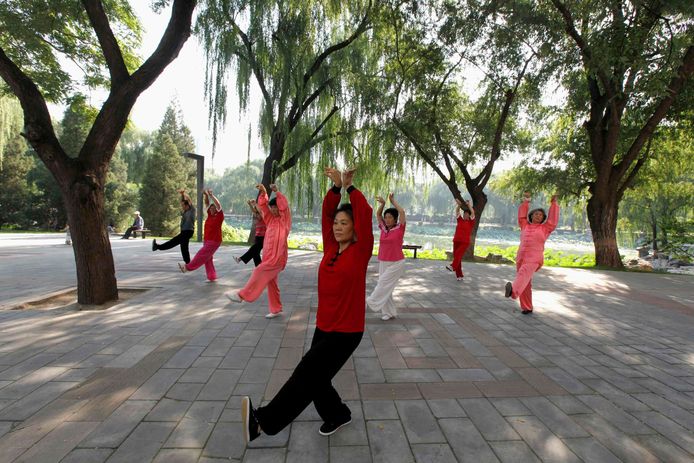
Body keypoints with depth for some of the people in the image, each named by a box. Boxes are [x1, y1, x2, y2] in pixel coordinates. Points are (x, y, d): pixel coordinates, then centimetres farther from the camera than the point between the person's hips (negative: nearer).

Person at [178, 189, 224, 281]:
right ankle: (212, 277, 12)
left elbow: (218, 205, -23)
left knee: (201, 255, -5)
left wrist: (211, 195, -28)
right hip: (207, 240, 8)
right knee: (208, 259, 7)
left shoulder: (219, 216, -10)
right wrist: (206, 195, -9)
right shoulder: (210, 214, 8)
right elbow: (207, 204, 7)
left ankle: (187, 267, 7)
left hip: (214, 241, -8)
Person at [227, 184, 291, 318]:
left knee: (259, 272, -20)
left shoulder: (284, 220, -3)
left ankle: (242, 295, -15)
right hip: (269, 257, 8)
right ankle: (276, 309, 16)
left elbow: (284, 206, -20)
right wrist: (263, 193, -3)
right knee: (271, 283, 9)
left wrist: (277, 192, -25)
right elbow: (263, 206, 12)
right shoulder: (271, 218, 15)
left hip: (277, 258, -8)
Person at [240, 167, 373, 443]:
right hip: (323, 326, 7)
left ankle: (264, 421, -7)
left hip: (347, 331, -6)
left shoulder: (360, 252, -10)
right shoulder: (330, 249, 5)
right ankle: (337, 415, 36)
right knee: (315, 378, 12)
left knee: (307, 374, -12)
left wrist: (349, 186, -11)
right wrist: (336, 187, -6)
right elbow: (327, 213, 4)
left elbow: (364, 214, -19)